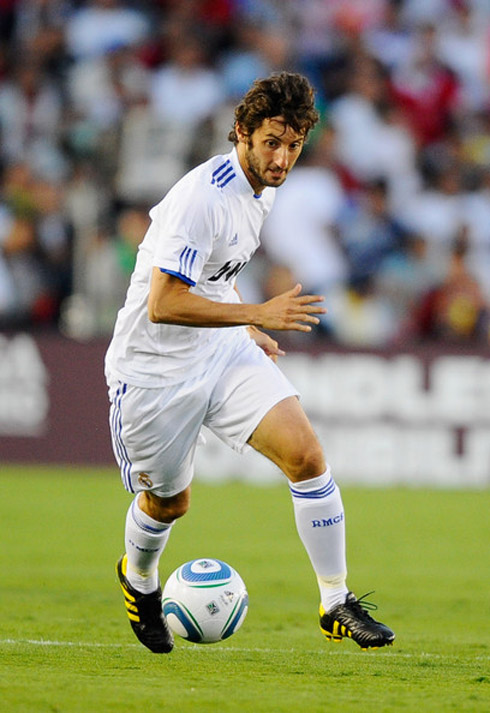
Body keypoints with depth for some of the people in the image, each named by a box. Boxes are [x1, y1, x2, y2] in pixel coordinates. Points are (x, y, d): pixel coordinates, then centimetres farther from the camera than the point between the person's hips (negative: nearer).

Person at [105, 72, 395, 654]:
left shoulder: (261, 187, 2)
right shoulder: (203, 197, -26)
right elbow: (162, 304, -31)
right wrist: (258, 314, -32)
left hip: (224, 352, 7)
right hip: (155, 368, -6)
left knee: (305, 453, -14)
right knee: (167, 503, 11)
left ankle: (336, 604, -6)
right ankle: (139, 578, 46)